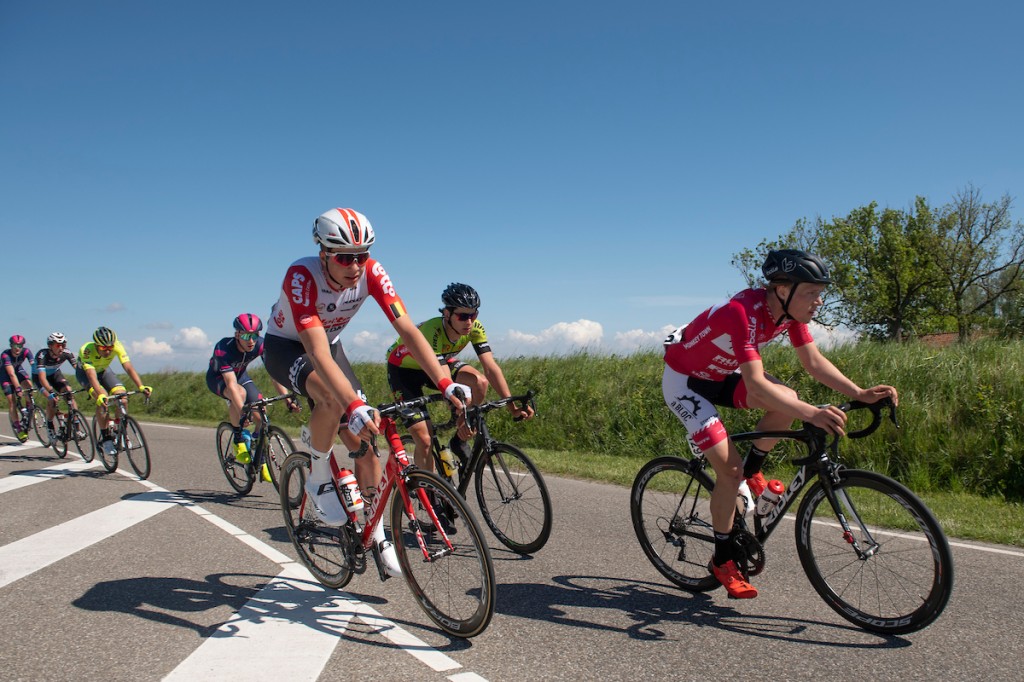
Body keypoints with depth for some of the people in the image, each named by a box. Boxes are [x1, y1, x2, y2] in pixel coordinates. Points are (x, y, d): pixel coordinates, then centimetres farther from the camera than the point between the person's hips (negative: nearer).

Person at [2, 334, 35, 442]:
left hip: (19, 369, 3)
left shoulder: (26, 351, -26)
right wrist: (18, 389, -49)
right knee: (12, 401, -11)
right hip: (5, 374, -3)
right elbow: (11, 374, -41)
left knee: (29, 386, -26)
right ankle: (18, 428, -6)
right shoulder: (5, 355, -34)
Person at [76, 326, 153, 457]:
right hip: (84, 372, -3)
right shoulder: (87, 350, -38)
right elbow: (92, 376, -48)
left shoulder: (117, 347, -31)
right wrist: (100, 395, -64)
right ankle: (105, 438, -17)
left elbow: (128, 367, -38)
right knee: (102, 399, -29)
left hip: (103, 370, 3)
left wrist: (141, 386, -52)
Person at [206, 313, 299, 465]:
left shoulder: (261, 345, -27)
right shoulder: (223, 348, -37)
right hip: (217, 378, -4)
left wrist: (288, 400, -39)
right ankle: (238, 440, -17)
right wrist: (243, 411, -55)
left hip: (240, 374, 4)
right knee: (240, 392, -38)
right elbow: (231, 384, -44)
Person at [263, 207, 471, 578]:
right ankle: (318, 479, -9)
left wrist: (446, 384, -39)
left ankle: (376, 533, 10)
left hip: (329, 343, 4)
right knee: (334, 399, -37)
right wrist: (356, 406, -57)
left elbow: (408, 329, -28)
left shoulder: (372, 273, -23)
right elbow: (317, 353, -44)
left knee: (363, 438, -6)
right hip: (285, 347, -4)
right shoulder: (302, 276, -35)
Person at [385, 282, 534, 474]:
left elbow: (491, 368, -24)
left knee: (480, 381, -24)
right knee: (424, 440, -16)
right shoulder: (432, 331, -38)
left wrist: (513, 407, -33)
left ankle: (459, 441, -6)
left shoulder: (475, 328, -22)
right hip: (403, 368, -5)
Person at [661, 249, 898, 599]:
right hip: (684, 380, -7)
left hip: (721, 374, 8)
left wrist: (860, 393, -19)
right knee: (729, 468, -15)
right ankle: (722, 561, 6)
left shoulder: (790, 309, -11)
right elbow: (756, 383, -42)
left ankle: (752, 472, 9)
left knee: (787, 399, -18)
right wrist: (811, 414, -52)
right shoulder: (743, 311, -35)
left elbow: (814, 361, -6)